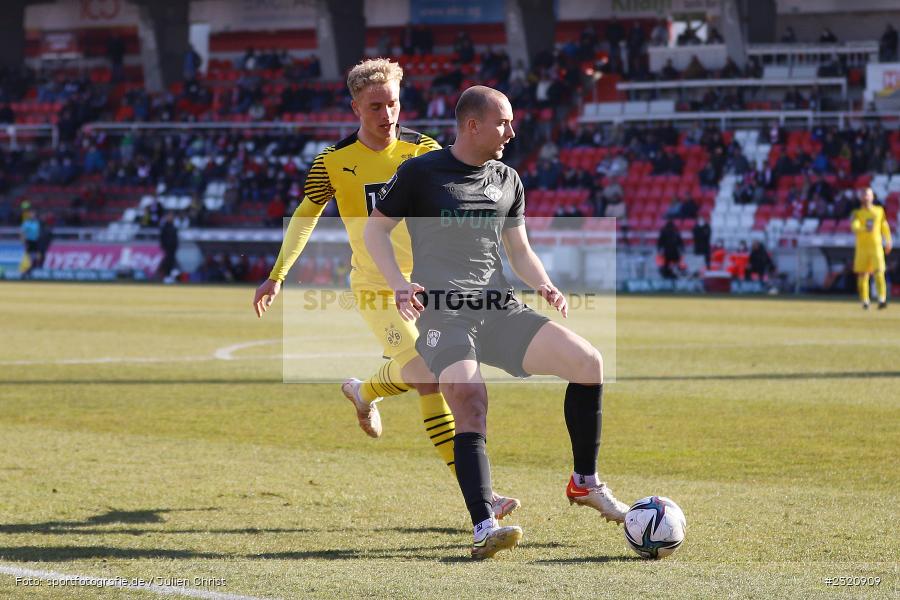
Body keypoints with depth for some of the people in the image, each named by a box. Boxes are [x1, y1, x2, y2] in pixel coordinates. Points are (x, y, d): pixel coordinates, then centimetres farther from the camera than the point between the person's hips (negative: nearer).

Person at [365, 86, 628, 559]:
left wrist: (543, 285, 1)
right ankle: (483, 529, -32)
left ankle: (585, 483, 7)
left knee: (588, 361, -8)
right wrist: (399, 285, -9)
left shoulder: (507, 181, 16)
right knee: (471, 410, -26)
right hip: (442, 313, -5)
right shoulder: (419, 173, 1)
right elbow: (375, 228, 7)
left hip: (499, 310, 5)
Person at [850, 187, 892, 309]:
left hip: (876, 246, 0)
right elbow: (854, 227, -17)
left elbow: (884, 226, 22)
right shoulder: (857, 213, 0)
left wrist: (888, 241, 27)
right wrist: (865, 228, -36)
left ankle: (882, 299, -21)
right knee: (862, 275, 3)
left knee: (879, 272, -14)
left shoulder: (879, 211, 8)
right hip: (862, 247, 0)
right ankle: (865, 300, 16)